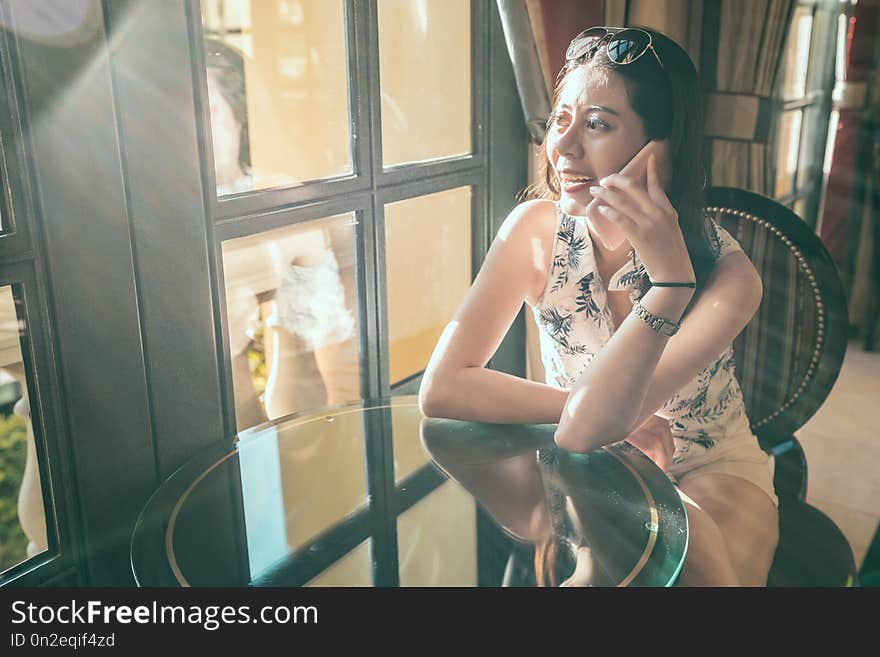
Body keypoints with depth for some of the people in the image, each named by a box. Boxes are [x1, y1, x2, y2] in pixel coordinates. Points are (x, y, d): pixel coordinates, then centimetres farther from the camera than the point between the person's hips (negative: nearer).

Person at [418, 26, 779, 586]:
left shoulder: (726, 274, -21)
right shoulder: (537, 230, -15)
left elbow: (584, 432, -31)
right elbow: (440, 388, -22)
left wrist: (669, 278, -41)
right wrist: (615, 414, -23)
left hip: (710, 476, -1)